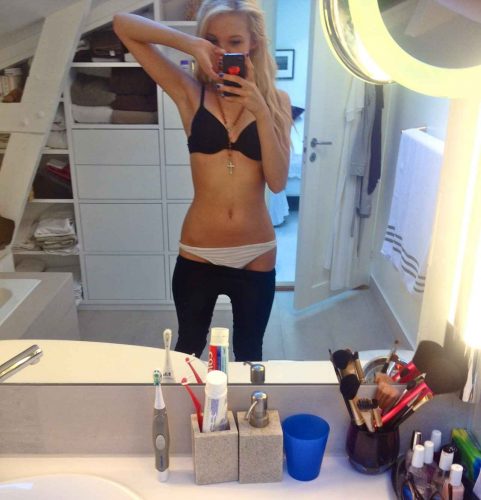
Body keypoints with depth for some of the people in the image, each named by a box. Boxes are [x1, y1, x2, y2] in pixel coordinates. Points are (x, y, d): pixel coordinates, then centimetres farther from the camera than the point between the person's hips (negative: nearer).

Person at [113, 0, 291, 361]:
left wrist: (260, 111, -19)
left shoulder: (275, 100, 0)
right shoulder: (191, 93, -3)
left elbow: (278, 181, -10)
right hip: (198, 255, 0)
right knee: (188, 351, 22)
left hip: (256, 256, 1)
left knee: (248, 354, 21)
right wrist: (191, 44, -20)